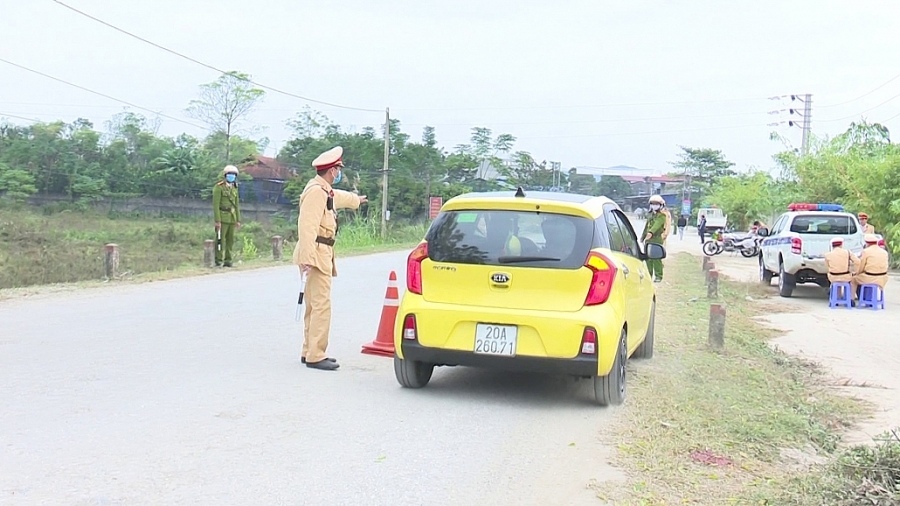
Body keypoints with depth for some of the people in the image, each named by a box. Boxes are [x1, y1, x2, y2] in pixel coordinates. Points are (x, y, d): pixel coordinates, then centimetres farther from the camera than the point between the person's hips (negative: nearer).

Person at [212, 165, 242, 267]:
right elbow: (215, 205, -12)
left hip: (232, 218, 7)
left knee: (230, 240, 7)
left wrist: (238, 220, 12)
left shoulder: (234, 188, 13)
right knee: (220, 239, -6)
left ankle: (228, 260, 13)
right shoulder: (219, 187, -8)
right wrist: (217, 220, -18)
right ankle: (218, 261, -3)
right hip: (222, 217, -7)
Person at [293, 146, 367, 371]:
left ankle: (310, 352, 21)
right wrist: (307, 258, -30)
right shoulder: (316, 191, -14)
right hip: (316, 254, -11)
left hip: (323, 253, 11)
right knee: (321, 305, -11)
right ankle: (315, 356, -9)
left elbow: (339, 197, 45)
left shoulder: (326, 191, 19)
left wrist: (356, 200, 65)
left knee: (314, 306, 14)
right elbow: (307, 226, -23)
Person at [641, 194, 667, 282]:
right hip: (648, 240, 7)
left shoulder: (661, 216, -7)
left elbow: (657, 225, -25)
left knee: (656, 258, -10)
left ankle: (658, 276, -5)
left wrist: (651, 232, -41)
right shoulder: (650, 215, 19)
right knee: (648, 258, 9)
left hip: (657, 239, -7)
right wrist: (643, 237, 25)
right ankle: (649, 275, 17)